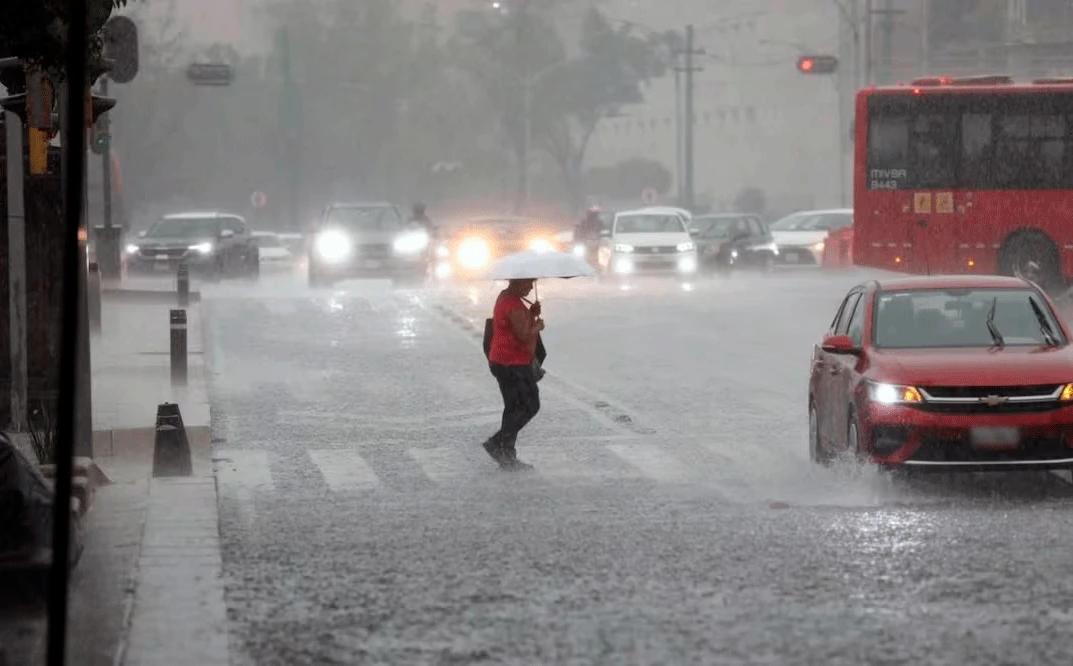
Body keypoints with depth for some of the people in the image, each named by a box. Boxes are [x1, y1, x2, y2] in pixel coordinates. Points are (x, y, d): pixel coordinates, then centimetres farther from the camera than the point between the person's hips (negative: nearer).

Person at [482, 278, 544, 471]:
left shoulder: (505, 297, 14)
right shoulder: (514, 305, -19)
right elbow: (524, 336, -22)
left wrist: (532, 314, 3)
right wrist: (538, 326, -4)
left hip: (501, 362, 11)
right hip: (514, 365, -11)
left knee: (514, 408, 14)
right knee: (529, 406, -5)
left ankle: (507, 456, 15)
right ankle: (497, 444, -7)